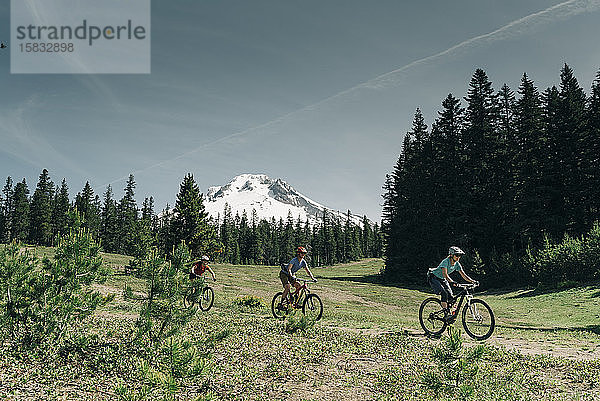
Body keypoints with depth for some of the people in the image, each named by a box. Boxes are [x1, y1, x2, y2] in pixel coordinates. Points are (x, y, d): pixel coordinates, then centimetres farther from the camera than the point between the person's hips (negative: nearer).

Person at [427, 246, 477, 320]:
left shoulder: (457, 264, -8)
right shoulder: (445, 262, -28)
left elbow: (464, 275, -9)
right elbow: (445, 274, -39)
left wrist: (472, 281, -24)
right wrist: (452, 282, -54)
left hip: (442, 279, 7)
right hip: (433, 278, -7)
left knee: (450, 296, -8)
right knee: (444, 293, -26)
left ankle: (448, 312, 9)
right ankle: (446, 314, -23)